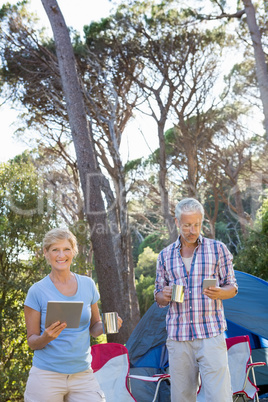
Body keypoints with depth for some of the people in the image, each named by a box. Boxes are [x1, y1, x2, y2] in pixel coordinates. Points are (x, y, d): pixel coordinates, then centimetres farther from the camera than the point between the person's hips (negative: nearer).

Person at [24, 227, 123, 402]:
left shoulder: (87, 284, 4)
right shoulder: (37, 291, -6)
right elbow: (32, 340, -2)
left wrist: (107, 325, -8)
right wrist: (46, 337, -23)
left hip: (83, 374, 3)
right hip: (47, 376, -2)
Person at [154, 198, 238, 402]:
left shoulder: (218, 249, 3)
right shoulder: (165, 256, 9)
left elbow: (232, 287, 8)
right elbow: (159, 297, 16)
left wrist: (219, 293, -16)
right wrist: (164, 296, -9)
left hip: (211, 335, -2)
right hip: (178, 337, 2)